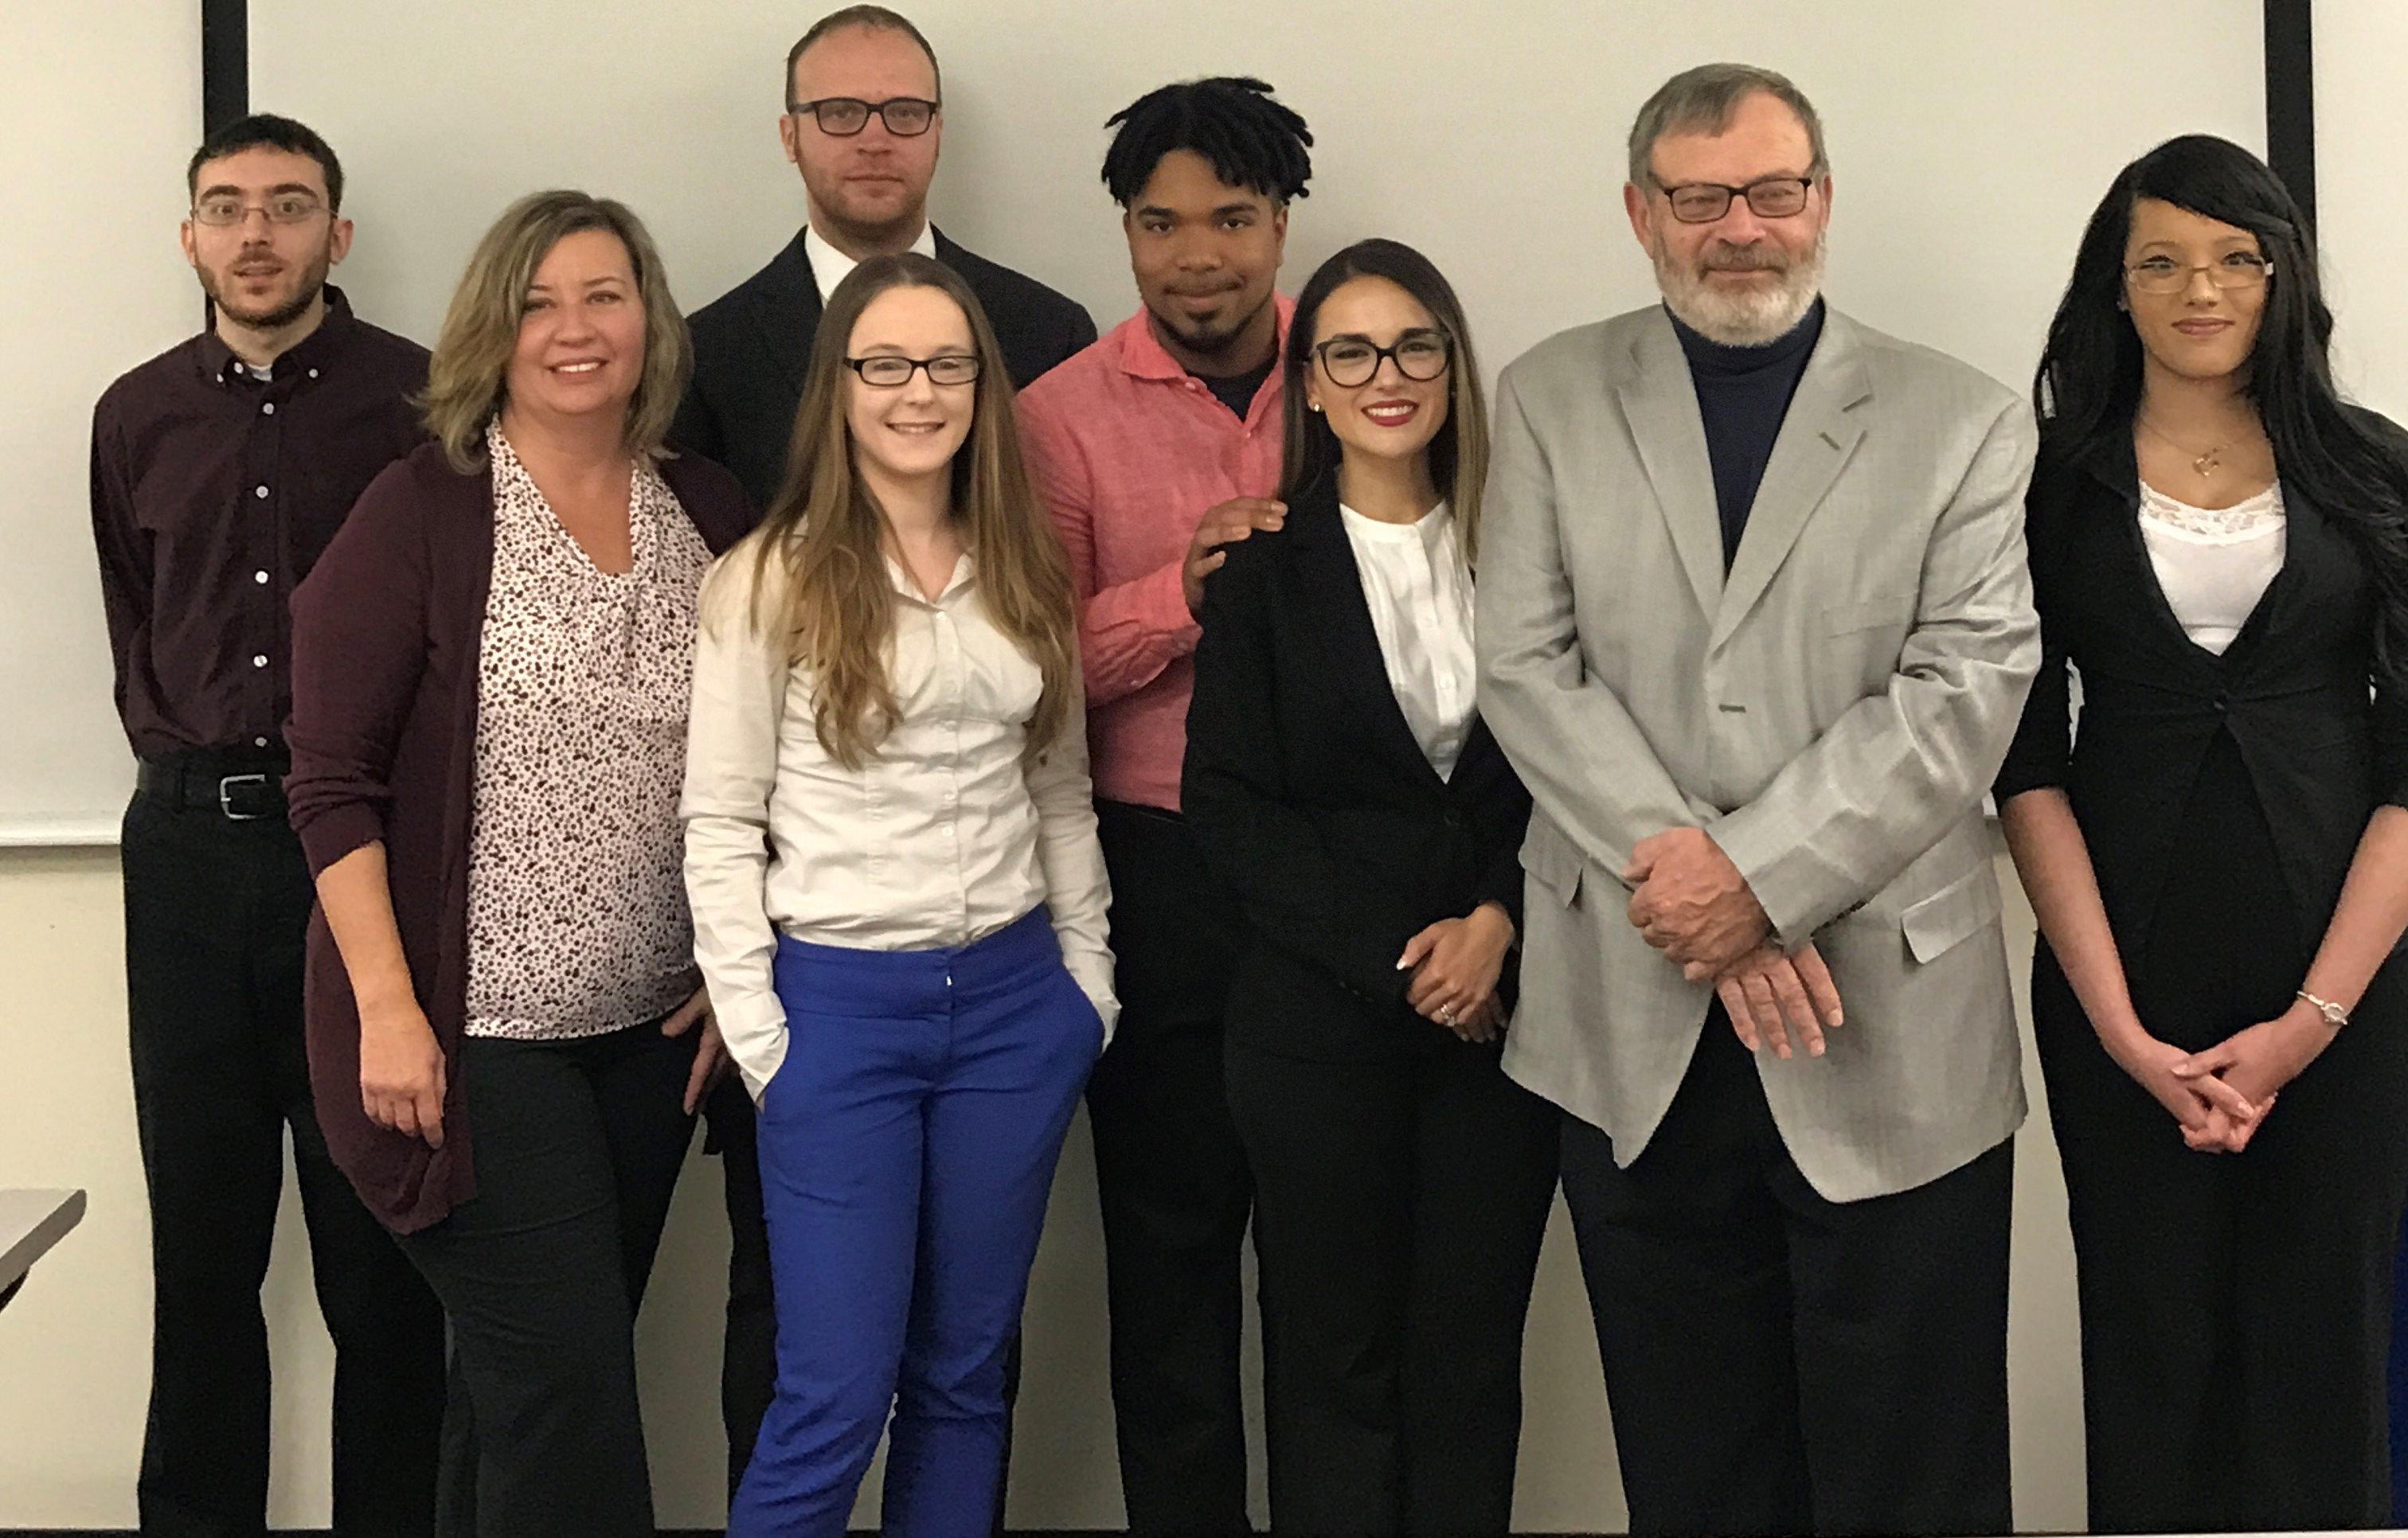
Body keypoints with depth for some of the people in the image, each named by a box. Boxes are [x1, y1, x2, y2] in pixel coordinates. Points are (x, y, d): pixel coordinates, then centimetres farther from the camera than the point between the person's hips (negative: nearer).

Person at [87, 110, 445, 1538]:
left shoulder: (417, 398, -2)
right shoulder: (140, 417, 11)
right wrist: (182, 751, 13)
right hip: (191, 841, 4)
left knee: (378, 1240, 2)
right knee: (202, 1226, 9)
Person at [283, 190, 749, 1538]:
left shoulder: (712, 514, 6)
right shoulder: (422, 516, -8)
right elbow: (334, 782, -10)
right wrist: (386, 1009, -16)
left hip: (652, 1027, 5)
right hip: (474, 1032, -5)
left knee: (522, 1377, 15)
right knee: (563, 1382, -5)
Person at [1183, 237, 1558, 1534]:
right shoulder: (1266, 567, 1)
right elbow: (1228, 803, -4)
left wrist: (1496, 924, -11)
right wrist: (1396, 959, -10)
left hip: (1501, 1004, 2)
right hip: (1320, 1016, -1)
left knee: (1472, 1360, 6)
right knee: (1335, 1358, 5)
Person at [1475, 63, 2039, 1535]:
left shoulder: (1966, 421, 3)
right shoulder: (1552, 401, 8)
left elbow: (1969, 689, -7)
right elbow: (1527, 666, -1)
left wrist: (1757, 873, -16)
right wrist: (1689, 880, -13)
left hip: (1892, 1035, -1)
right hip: (1637, 1026, 2)